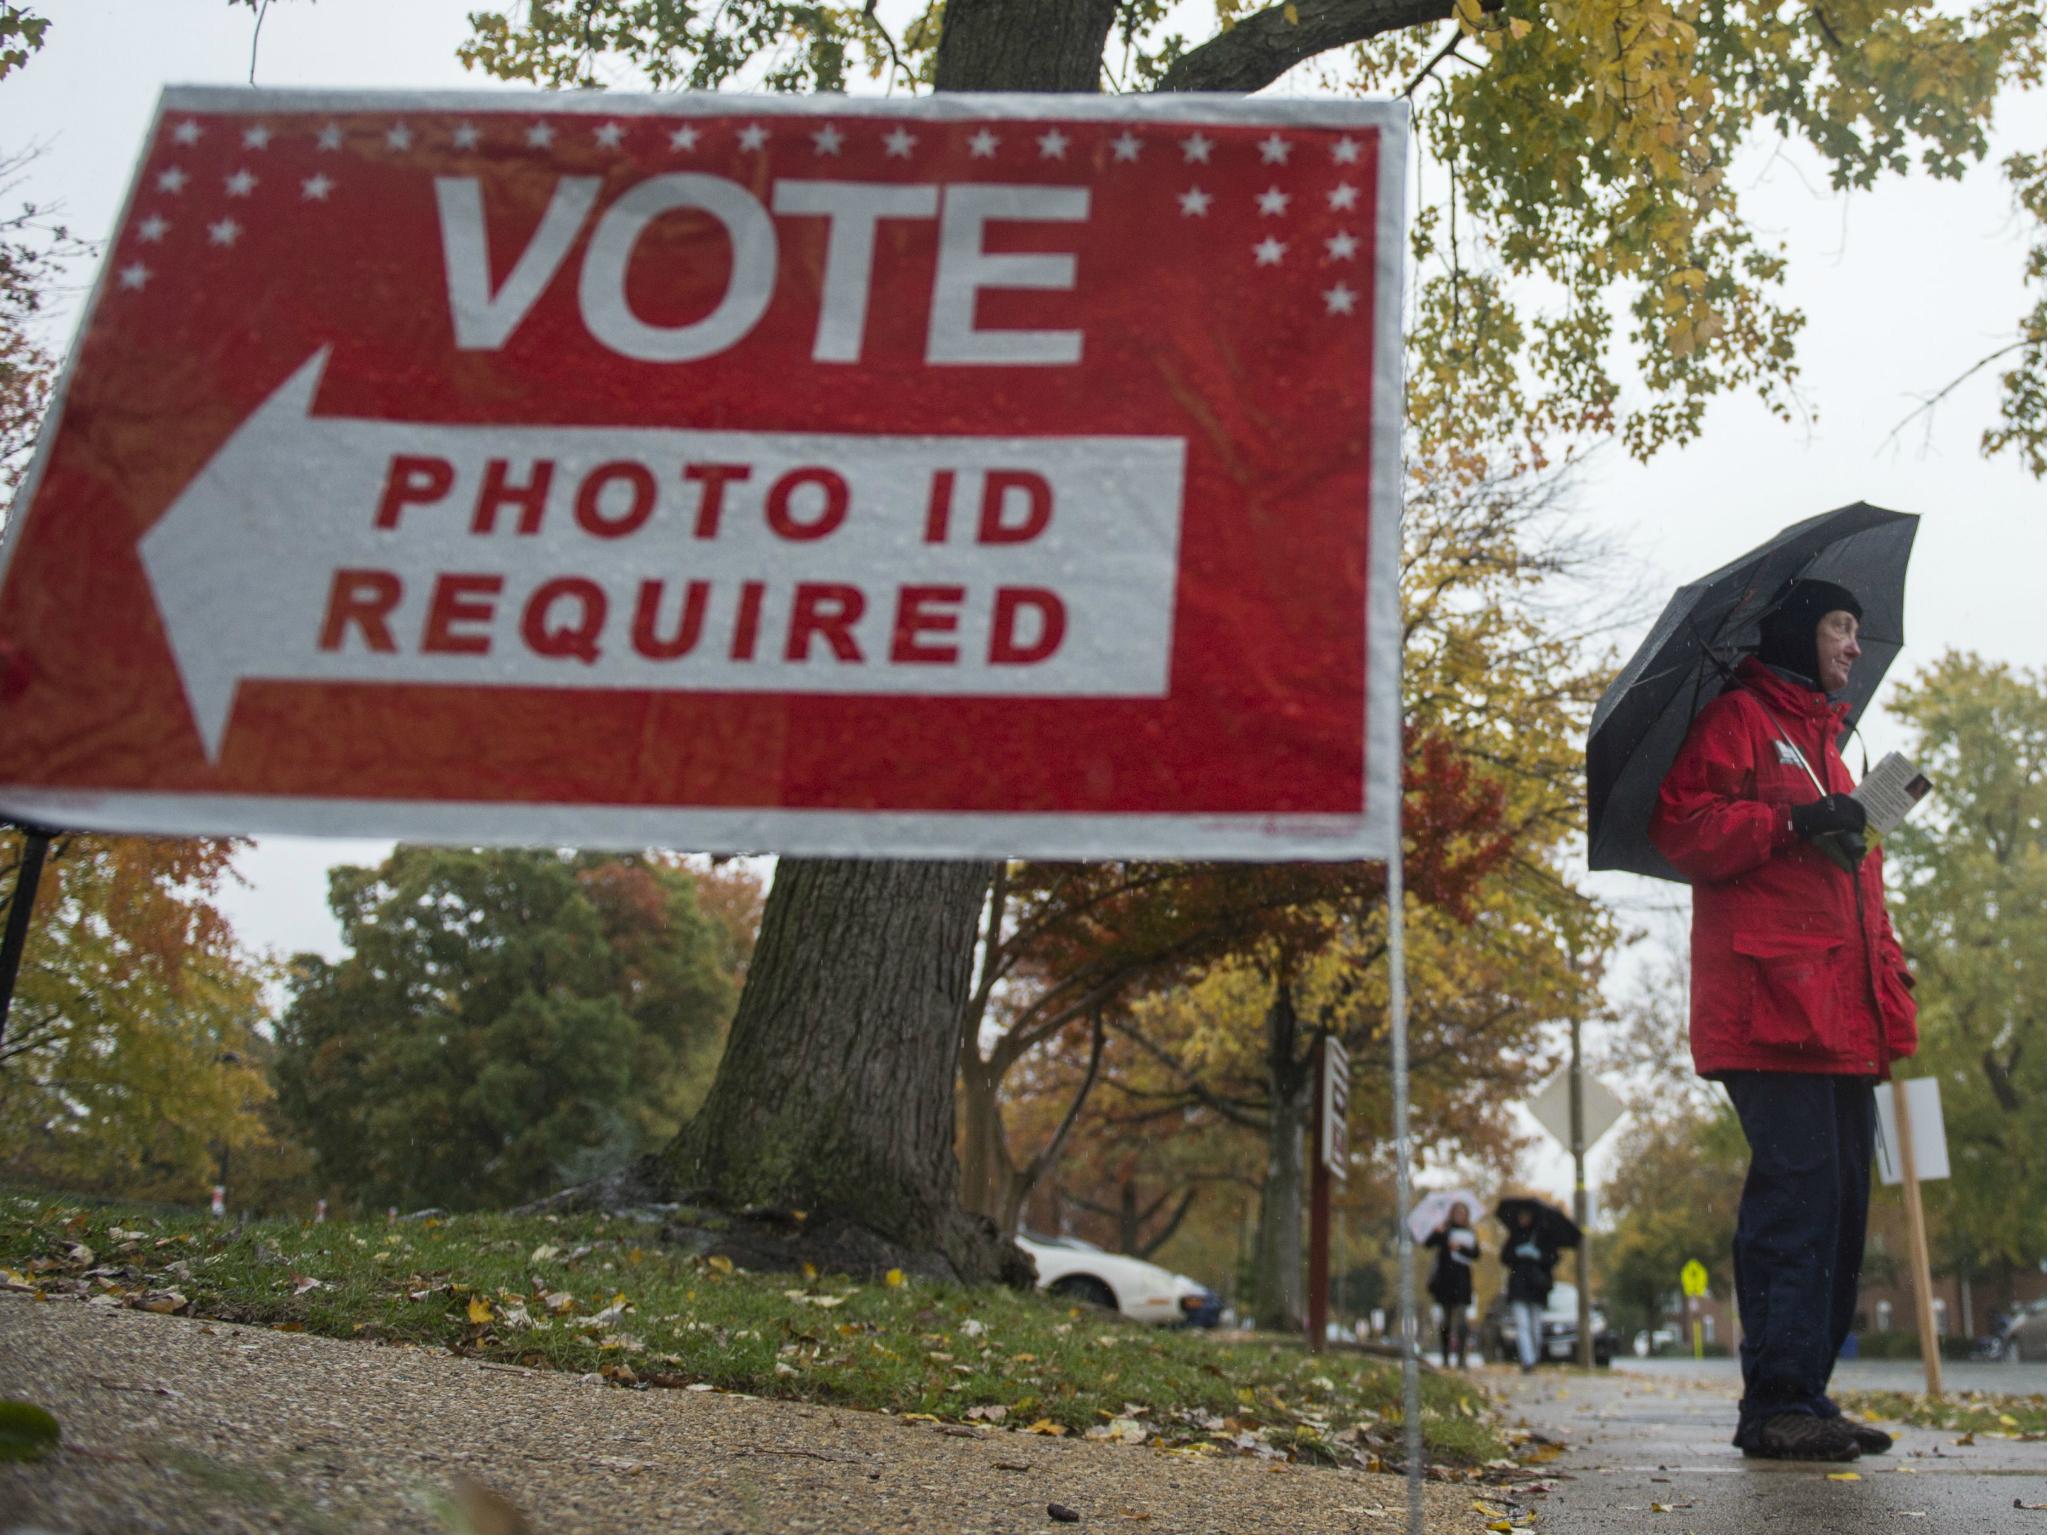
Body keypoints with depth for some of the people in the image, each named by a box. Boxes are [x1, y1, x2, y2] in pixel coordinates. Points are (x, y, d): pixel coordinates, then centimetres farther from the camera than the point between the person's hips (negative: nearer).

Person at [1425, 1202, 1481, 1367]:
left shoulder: (1470, 1233, 10)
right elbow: (1427, 1244, -8)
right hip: (1445, 1279, -1)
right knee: (1446, 1318, 4)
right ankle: (1445, 1357, 10)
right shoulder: (1444, 1230, 4)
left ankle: (1461, 1358, -10)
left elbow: (1476, 1255, 1)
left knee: (1460, 1319, -9)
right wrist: (1437, 1233, -25)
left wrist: (1461, 1248, -14)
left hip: (1462, 1280, 1)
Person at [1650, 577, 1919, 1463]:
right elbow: (1681, 827, -11)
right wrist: (1789, 823, -20)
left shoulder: (1824, 741, 30)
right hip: (1772, 1005, -9)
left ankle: (1805, 1395, 12)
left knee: (1842, 1198, 6)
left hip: (1841, 1014, 9)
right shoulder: (1739, 717, 3)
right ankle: (1778, 1403, -10)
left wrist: (1890, 971, 19)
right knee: (1798, 1186, -14)